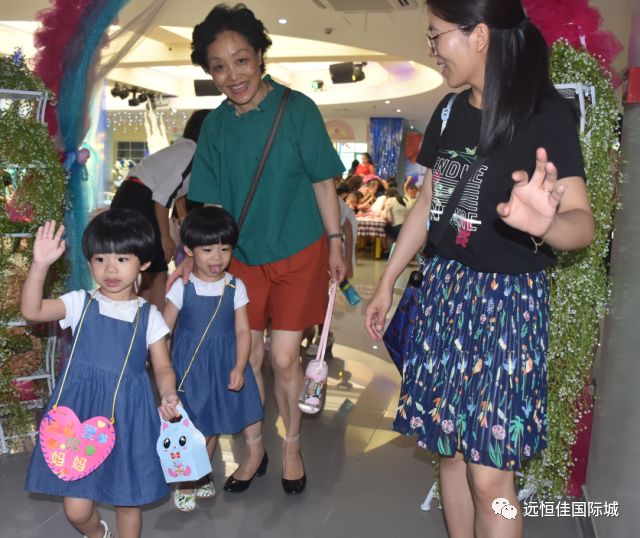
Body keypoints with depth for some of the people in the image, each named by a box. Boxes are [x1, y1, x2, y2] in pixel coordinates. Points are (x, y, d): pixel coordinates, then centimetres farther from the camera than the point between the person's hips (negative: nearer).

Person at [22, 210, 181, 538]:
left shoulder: (148, 315, -1)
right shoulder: (80, 304, -1)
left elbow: (162, 366, 2)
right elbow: (31, 310, -15)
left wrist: (168, 396, -17)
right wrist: (40, 264, -27)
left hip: (128, 416, 0)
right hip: (81, 413, 0)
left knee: (127, 502, 13)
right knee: (76, 509, 6)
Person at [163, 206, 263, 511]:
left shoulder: (236, 287, -5)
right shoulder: (181, 287, -8)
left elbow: (242, 331, -5)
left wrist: (239, 368, -14)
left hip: (223, 364, 2)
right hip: (189, 364, -2)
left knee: (212, 426, 15)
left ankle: (200, 478, 37)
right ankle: (185, 484, 24)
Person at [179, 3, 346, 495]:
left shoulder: (297, 109, -10)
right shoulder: (216, 125, -1)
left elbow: (323, 181, -5)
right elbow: (211, 202, 3)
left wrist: (335, 242, -3)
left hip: (298, 252, -3)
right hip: (242, 256, 3)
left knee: (284, 358, -1)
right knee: (247, 356, 9)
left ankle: (292, 447, 25)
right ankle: (254, 449, 30)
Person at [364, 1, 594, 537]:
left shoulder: (546, 115, -12)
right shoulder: (450, 110, 7)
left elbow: (583, 222, -19)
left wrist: (544, 224, -43)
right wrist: (387, 282, 16)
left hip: (508, 298, -6)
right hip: (445, 290, 6)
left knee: (489, 471, -1)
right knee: (450, 446, 14)